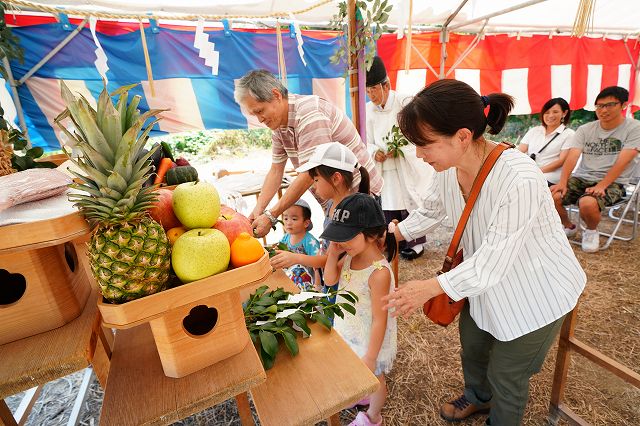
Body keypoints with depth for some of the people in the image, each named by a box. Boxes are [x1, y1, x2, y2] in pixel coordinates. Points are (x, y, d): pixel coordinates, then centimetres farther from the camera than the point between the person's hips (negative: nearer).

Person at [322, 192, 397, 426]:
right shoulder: (350, 255, -13)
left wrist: (371, 356, -18)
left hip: (370, 337, -7)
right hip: (351, 330, 7)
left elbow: (380, 319, -28)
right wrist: (333, 253, -19)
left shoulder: (379, 273, -36)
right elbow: (330, 280, -1)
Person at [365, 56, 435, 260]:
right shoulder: (369, 109, 6)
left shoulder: (405, 102, -9)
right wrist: (375, 152, -10)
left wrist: (398, 149, -18)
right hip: (385, 169, 5)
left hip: (408, 167, -4)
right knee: (389, 205, 6)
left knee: (410, 203, 2)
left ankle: (415, 243, 20)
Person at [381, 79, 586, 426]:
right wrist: (390, 234, -6)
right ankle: (478, 397, 60)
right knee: (471, 346, 27)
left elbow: (494, 263, -31)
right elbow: (430, 211, 2)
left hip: (535, 294, -6)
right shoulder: (450, 167, -15)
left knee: (505, 375, 14)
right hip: (484, 279, 7)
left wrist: (432, 287, -28)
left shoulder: (519, 179, -37)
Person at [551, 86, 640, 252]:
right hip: (581, 177, 4)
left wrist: (601, 186, -23)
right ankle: (568, 227, 7)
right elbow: (572, 156, -5)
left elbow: (622, 162, -12)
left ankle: (592, 231, 1)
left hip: (612, 182, -3)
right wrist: (562, 182, -19)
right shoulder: (585, 129, 8)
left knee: (587, 203, -35)